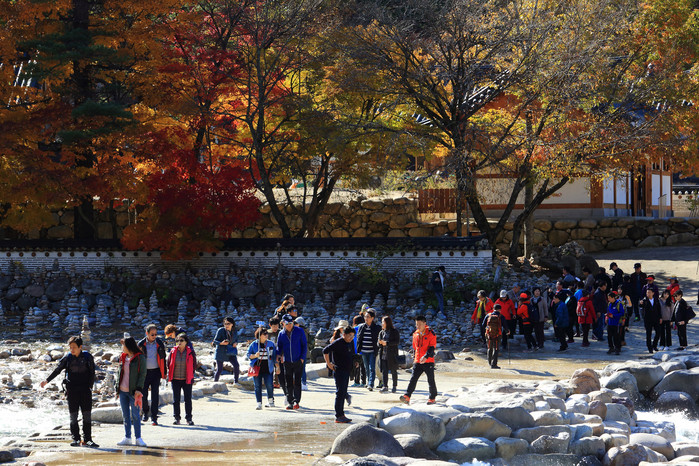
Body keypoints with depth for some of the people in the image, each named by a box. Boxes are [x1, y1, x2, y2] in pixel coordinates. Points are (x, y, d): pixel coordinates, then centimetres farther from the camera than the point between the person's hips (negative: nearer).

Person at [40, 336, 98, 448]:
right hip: (72, 390, 1)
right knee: (73, 416, 0)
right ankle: (76, 439, 7)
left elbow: (92, 374, 4)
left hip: (85, 389, -1)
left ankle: (87, 439, 1)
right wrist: (47, 381, 4)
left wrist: (89, 387, -3)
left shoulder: (88, 357, 0)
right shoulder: (67, 358, 2)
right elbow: (57, 370, 8)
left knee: (87, 415, -3)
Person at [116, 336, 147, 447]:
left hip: (133, 391, -6)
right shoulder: (122, 358, 13)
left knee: (135, 415, -4)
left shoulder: (140, 358, -6)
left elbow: (142, 374, -9)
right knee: (125, 415, 8)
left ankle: (138, 438, 2)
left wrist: (139, 389, -16)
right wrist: (117, 388, 11)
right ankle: (127, 437, 14)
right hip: (123, 391, 6)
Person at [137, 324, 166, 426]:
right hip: (144, 372, 0)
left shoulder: (160, 343, 1)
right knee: (143, 395, 2)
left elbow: (163, 358, 9)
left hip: (156, 372, 0)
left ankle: (154, 418, 1)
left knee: (155, 395, -4)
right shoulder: (141, 344, -1)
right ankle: (145, 412, 29)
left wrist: (164, 372, 8)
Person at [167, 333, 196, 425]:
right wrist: (170, 374, 8)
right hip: (175, 380, 1)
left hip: (187, 380, -1)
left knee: (188, 400, 1)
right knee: (175, 399, 4)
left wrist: (190, 375, 5)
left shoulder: (190, 352, -3)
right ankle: (177, 418, 12)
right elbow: (169, 363, 11)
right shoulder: (173, 352, 0)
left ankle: (188, 418, 9)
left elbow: (194, 365, 8)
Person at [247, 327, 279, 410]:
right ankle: (259, 403, 5)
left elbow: (275, 356, 12)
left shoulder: (271, 344, 8)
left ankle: (270, 401, 15)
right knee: (257, 386, -1)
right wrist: (255, 356, -13)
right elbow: (248, 355, 6)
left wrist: (277, 366, 9)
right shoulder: (254, 344, 4)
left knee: (269, 385, -7)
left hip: (268, 369, 0)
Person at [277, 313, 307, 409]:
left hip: (298, 361, -3)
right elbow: (279, 346, 12)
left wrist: (302, 358, -6)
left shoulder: (299, 331, -1)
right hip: (287, 361, 3)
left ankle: (296, 401, -5)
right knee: (288, 383, 4)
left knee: (297, 382, -6)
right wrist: (278, 354, -8)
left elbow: (304, 345, 2)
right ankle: (289, 402, 10)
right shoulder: (281, 334, 6)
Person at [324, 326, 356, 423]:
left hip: (347, 371, 9)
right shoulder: (338, 343, -14)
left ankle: (341, 414, 19)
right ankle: (338, 416, -7)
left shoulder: (351, 343, 12)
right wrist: (329, 364, -16)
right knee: (340, 393, -9)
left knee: (343, 393, 12)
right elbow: (325, 351, -19)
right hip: (339, 371, -9)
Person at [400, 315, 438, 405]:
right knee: (413, 379, -9)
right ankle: (407, 397, -19)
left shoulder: (431, 334, -6)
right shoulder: (415, 334, 11)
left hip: (428, 361, -4)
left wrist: (426, 357, -27)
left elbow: (432, 348, -13)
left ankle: (432, 398, 19)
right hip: (418, 362, 4)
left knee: (431, 381, 4)